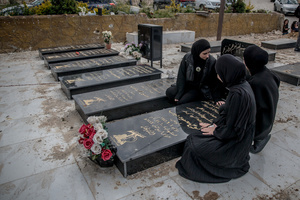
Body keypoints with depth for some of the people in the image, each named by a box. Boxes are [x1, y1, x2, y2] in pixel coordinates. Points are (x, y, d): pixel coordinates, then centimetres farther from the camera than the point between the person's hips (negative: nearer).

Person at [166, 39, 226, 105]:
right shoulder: (187, 58, -13)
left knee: (182, 101, -23)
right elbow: (181, 76, -9)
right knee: (169, 92, -17)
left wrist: (217, 99, -7)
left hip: (200, 89, -3)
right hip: (187, 85, 3)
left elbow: (215, 82, -7)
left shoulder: (212, 61, -16)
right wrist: (179, 93, -14)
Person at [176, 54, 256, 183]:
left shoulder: (238, 94, -32)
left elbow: (231, 129, -26)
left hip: (234, 142, -9)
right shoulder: (242, 84, -2)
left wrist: (215, 131, -9)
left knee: (194, 147, -5)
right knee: (193, 138, 13)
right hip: (239, 135, 9)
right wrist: (216, 125, 3)